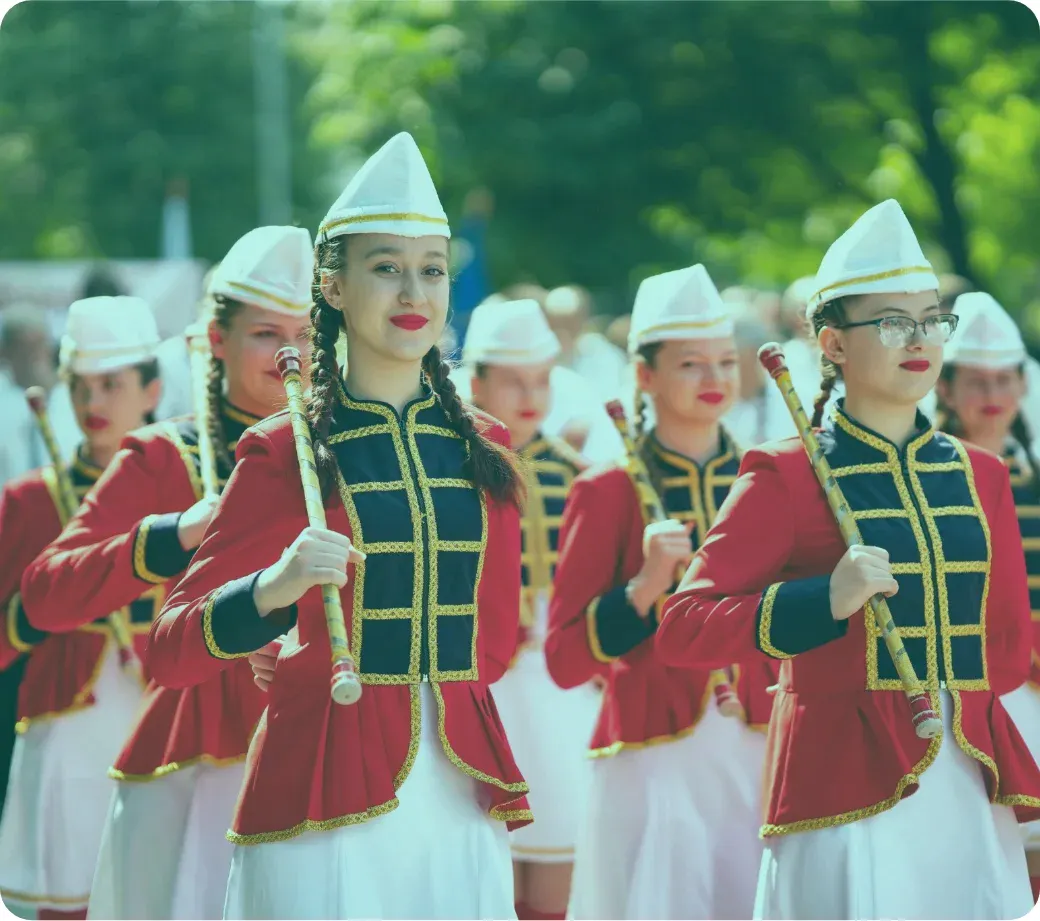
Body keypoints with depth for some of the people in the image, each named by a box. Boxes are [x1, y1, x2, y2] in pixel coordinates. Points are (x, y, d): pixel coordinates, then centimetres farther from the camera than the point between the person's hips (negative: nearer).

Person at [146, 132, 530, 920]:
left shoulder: (484, 450, 9)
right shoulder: (285, 454, -3)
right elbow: (168, 654, -8)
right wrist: (273, 591, -24)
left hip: (460, 793, 4)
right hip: (328, 796, -4)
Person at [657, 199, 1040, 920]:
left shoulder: (981, 476, 12)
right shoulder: (788, 475, -3)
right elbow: (681, 631, -8)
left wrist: (927, 684, 5)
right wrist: (824, 601, -19)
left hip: (973, 786, 5)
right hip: (847, 784, -5)